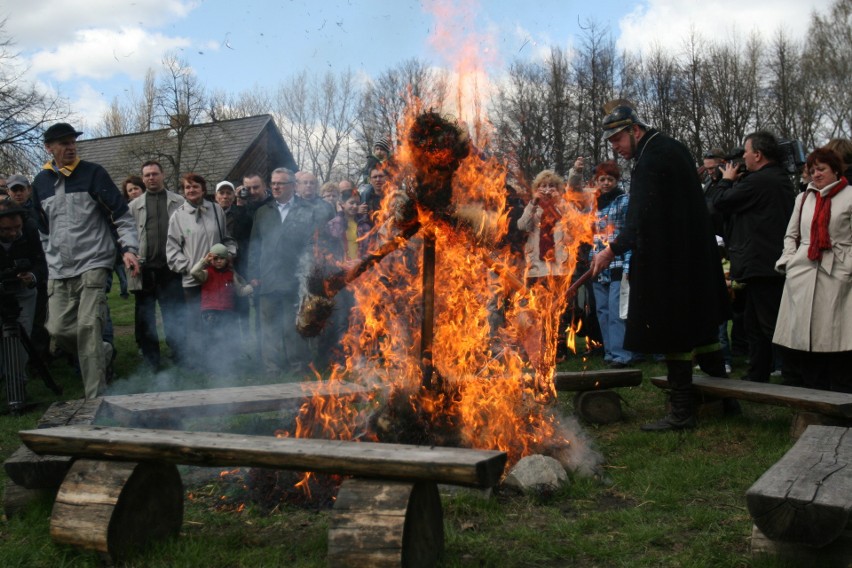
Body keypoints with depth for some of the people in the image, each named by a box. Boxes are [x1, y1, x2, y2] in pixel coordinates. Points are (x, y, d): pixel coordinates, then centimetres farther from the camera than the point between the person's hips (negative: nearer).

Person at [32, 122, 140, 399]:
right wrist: (50, 261, 20)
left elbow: (121, 214, -3)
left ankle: (95, 397, -8)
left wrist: (129, 248, -15)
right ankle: (105, 352, 28)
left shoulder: (92, 173, -1)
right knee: (59, 329, 1)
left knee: (88, 327, -13)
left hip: (92, 264, -5)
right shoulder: (41, 181, 12)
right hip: (58, 272, 5)